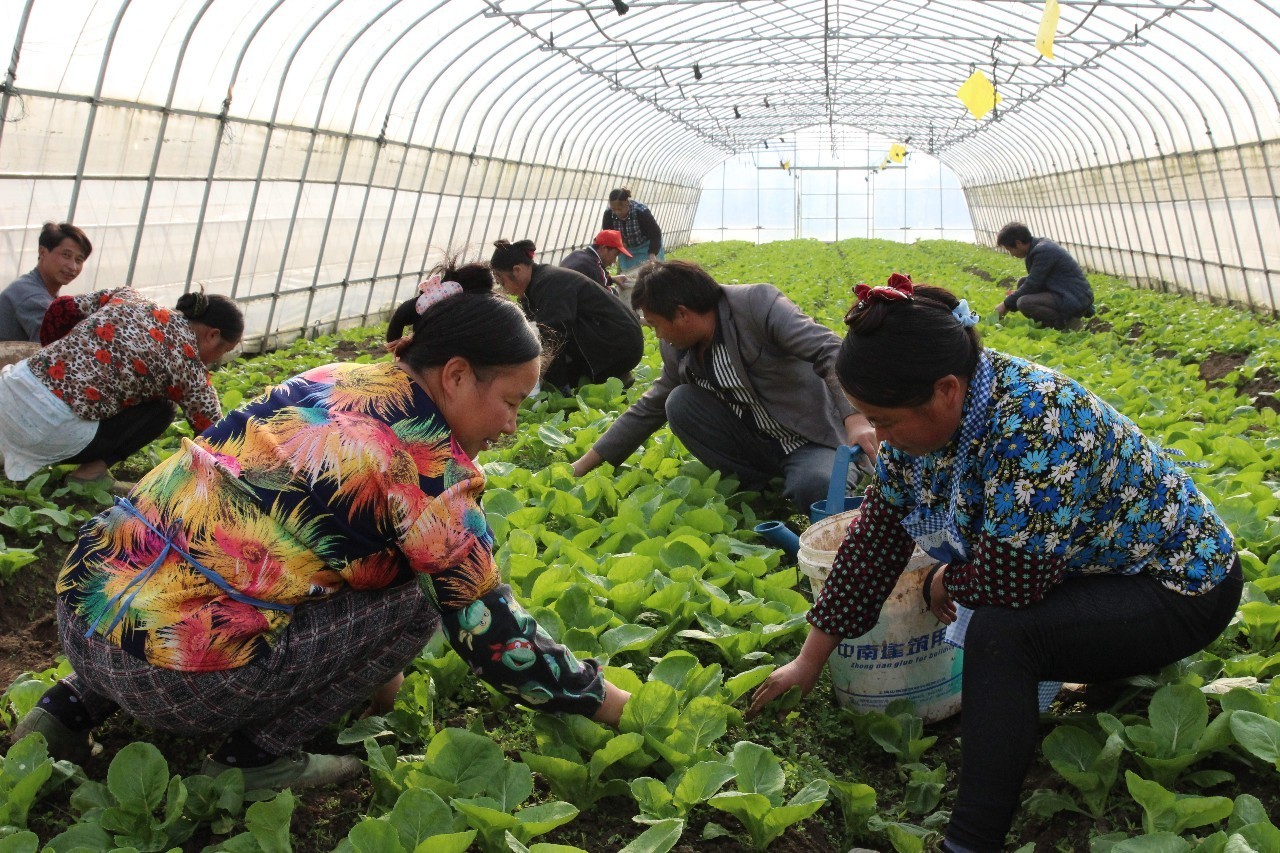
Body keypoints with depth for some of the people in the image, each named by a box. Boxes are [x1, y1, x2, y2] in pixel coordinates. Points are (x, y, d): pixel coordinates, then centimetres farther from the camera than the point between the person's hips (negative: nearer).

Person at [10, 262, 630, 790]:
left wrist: (367, 662, 31)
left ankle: (74, 704, 24)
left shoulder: (332, 379, 11)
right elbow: (489, 629, -5)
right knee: (413, 603, 2)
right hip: (174, 677, -8)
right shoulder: (427, 462, -11)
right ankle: (256, 756, 2)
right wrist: (599, 697, 10)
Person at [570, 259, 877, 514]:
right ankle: (758, 485, -3)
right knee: (679, 402, -12)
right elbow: (648, 410, 11)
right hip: (757, 444, 6)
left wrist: (855, 419, -44)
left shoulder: (757, 303, -19)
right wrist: (582, 466, 9)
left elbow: (829, 351, -28)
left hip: (812, 440, -6)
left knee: (814, 488, -38)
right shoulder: (678, 349, 1)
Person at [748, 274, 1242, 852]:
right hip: (1089, 565, 9)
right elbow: (875, 534, -4)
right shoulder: (931, 412, -10)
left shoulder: (1030, 424, -35)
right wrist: (810, 659, 1)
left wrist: (944, 584, -10)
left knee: (999, 632, -28)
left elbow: (1008, 582, -33)